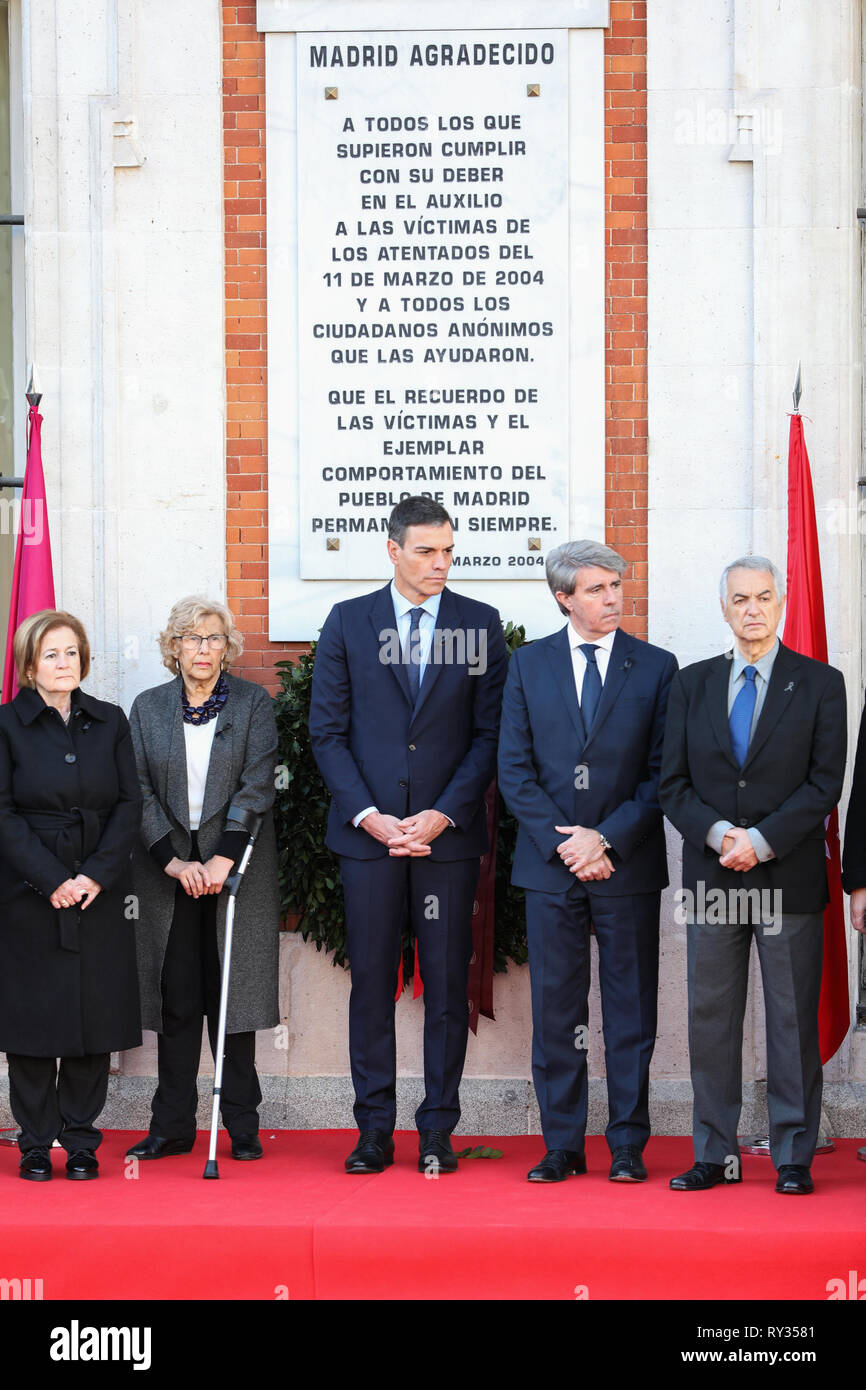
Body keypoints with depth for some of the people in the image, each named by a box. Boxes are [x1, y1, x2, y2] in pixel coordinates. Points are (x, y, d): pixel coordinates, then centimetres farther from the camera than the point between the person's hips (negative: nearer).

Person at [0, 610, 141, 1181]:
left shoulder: (110, 722, 9)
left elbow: (130, 804, 4)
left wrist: (97, 875, -9)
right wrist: (51, 879, -14)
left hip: (100, 895, 2)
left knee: (96, 1017, 2)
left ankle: (81, 1140, 11)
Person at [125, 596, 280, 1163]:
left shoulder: (253, 703, 2)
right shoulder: (148, 708, 8)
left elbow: (257, 785, -6)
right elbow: (140, 791, 1)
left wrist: (223, 859, -15)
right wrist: (172, 860, -11)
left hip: (236, 865, -1)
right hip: (169, 869, 2)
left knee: (234, 991, 1)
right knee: (176, 998, 2)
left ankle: (242, 1126, 8)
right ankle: (173, 1126, 9)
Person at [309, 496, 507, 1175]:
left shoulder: (481, 624, 5)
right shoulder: (348, 622, 5)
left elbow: (489, 732, 2)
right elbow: (327, 731, 3)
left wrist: (443, 814, -8)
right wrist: (368, 815, -7)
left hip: (449, 832, 0)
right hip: (367, 831, 0)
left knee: (448, 983, 2)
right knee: (372, 981, 3)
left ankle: (438, 1131, 9)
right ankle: (374, 1131, 11)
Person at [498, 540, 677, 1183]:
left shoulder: (656, 666, 3)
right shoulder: (529, 664, 6)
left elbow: (662, 773, 0)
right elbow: (514, 768, 2)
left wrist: (608, 838, -11)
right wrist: (560, 841, -9)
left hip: (628, 864, -1)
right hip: (550, 863, 1)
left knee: (631, 1007, 3)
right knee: (555, 1008, 5)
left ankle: (628, 1146, 11)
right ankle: (562, 1146, 13)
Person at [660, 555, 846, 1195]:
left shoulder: (820, 683, 3)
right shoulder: (692, 684, 11)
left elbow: (825, 783, -5)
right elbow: (674, 784, 7)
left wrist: (761, 841, -14)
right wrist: (718, 834, -11)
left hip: (790, 877, -2)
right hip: (712, 878, 3)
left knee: (793, 1019, 1)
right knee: (711, 1017, 4)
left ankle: (794, 1158, 9)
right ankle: (716, 1155, 12)